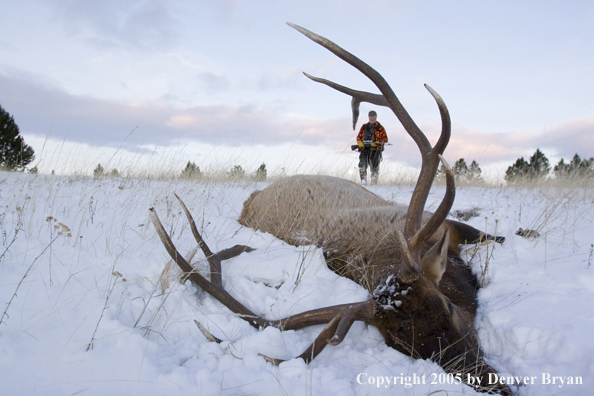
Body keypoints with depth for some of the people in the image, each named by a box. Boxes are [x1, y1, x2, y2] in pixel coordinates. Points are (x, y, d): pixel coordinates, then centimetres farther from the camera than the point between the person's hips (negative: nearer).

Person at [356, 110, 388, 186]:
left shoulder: (380, 128, 6)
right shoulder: (364, 127, 18)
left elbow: (385, 139, 0)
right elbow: (359, 137, 19)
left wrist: (376, 143, -15)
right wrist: (360, 143, -3)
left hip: (375, 150, -2)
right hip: (365, 149, 2)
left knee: (374, 168, -2)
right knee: (362, 165, -16)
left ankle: (374, 184, 9)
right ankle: (363, 183, -15)